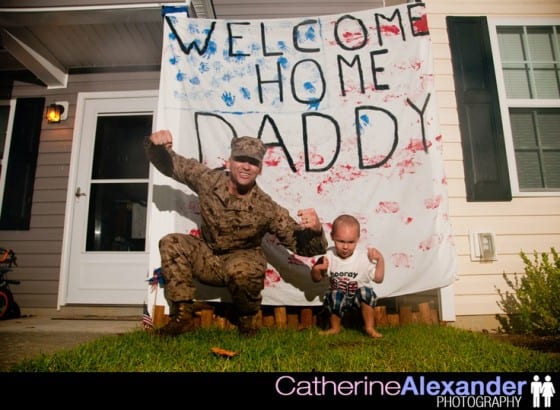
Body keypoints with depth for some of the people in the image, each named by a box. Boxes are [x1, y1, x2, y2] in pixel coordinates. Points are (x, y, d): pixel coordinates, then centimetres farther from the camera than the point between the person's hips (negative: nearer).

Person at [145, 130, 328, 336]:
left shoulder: (267, 209, -23)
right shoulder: (207, 180, -17)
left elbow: (301, 245, -20)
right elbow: (168, 163, -5)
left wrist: (315, 229, -44)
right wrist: (155, 144, -28)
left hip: (244, 261, -3)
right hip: (208, 259, 3)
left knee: (241, 270, -38)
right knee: (171, 243, -20)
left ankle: (246, 318, -3)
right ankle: (182, 315, -8)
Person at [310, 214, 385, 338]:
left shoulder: (364, 257, -13)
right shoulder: (329, 256, -10)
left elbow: (378, 279, -8)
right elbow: (316, 279, 1)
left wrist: (380, 260, -18)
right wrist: (317, 269, -21)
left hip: (359, 296, 0)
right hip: (338, 296, 0)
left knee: (366, 292, -31)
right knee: (334, 296, -32)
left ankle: (369, 327, -7)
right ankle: (335, 328, -2)